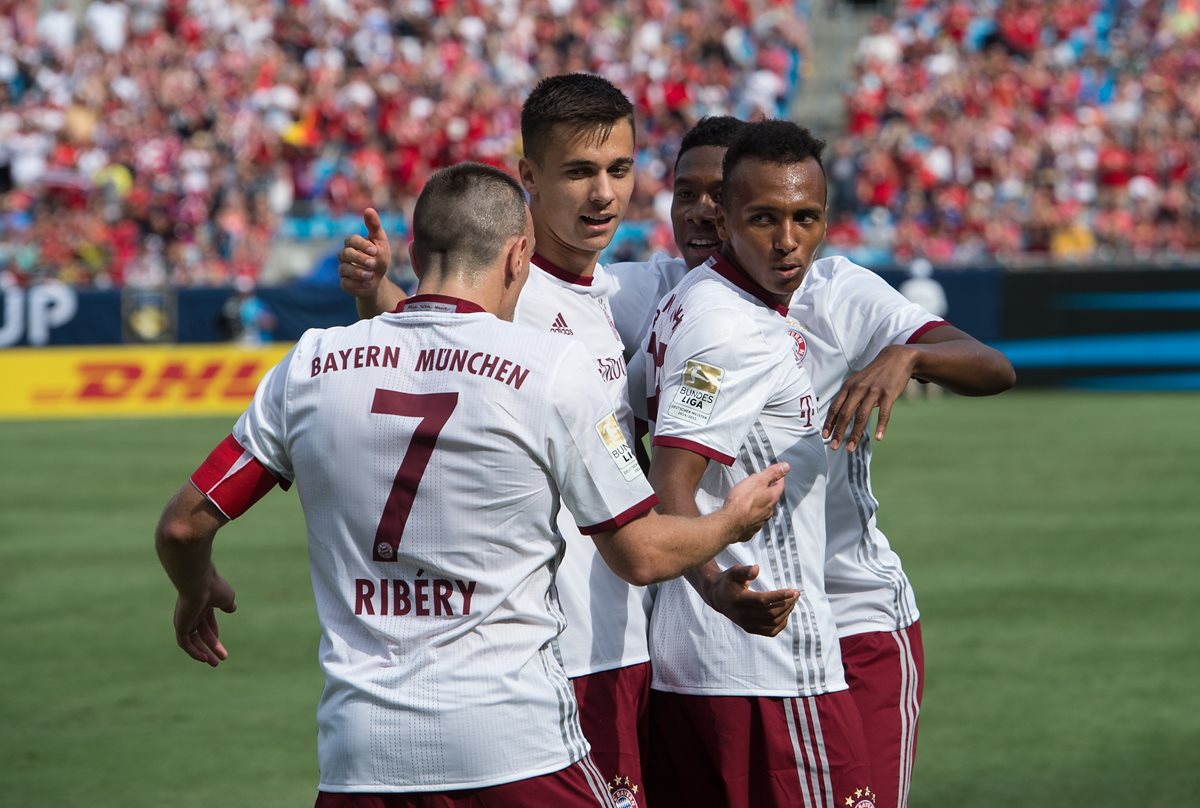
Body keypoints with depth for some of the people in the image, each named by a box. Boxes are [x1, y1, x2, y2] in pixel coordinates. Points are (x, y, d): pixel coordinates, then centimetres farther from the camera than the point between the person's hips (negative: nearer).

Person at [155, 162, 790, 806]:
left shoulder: (310, 364, 4)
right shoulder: (551, 367, -4)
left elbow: (182, 527, 10)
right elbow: (640, 555, 3)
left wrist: (197, 593, 33)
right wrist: (733, 520, 24)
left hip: (358, 753, 3)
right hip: (518, 749, -3)